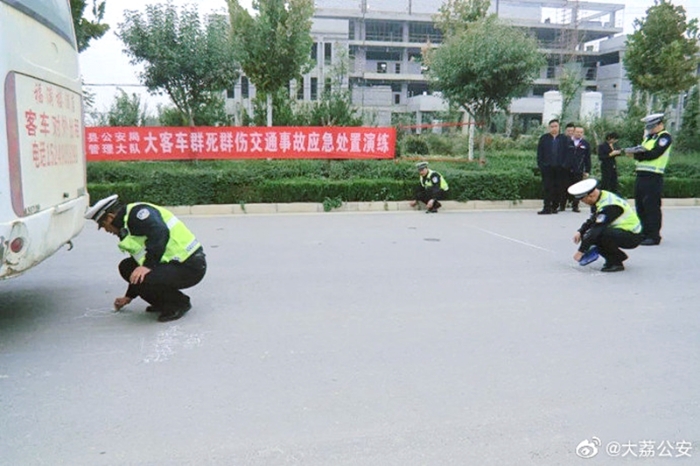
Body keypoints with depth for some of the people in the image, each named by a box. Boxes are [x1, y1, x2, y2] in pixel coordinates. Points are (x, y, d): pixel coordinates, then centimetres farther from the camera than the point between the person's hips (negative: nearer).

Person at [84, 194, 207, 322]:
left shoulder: (136, 212, -10)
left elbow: (160, 233, -30)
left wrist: (148, 265, -29)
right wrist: (129, 296, 34)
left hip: (190, 266, -10)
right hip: (174, 263, 10)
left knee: (141, 279, -25)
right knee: (126, 267, 10)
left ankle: (179, 303, -1)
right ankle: (165, 302, 14)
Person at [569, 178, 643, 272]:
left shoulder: (609, 206, -28)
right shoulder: (600, 199, 1)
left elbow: (597, 229, -30)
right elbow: (592, 221, 13)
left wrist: (581, 251, -26)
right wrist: (580, 232, -4)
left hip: (632, 237, -10)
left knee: (601, 234, -35)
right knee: (587, 235, 0)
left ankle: (615, 263, -13)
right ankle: (618, 256, 8)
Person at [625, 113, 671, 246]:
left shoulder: (664, 137, -5)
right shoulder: (648, 137, 22)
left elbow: (654, 154, -17)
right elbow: (641, 151, 13)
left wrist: (636, 154, -10)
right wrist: (635, 151, -8)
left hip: (653, 177, -9)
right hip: (641, 175, 9)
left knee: (652, 207, -8)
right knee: (640, 206, 11)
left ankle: (654, 236, -3)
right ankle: (643, 233, 21)